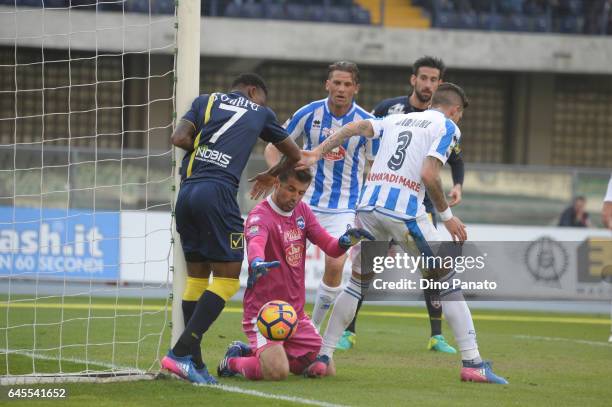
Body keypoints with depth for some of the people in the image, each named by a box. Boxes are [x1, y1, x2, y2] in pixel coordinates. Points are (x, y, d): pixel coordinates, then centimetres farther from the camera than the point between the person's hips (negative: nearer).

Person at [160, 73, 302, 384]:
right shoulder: (260, 113, 20)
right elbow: (294, 155, 33)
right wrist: (270, 176, 51)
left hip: (187, 192, 5)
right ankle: (180, 353, -14)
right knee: (227, 278, -1)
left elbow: (179, 138, 5)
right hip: (218, 192, -5)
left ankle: (194, 363, 11)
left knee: (197, 276, 13)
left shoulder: (206, 101, 22)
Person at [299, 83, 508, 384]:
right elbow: (429, 175, -8)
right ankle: (472, 364, 2)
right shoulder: (447, 127, 6)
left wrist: (317, 152, 2)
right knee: (447, 283, 6)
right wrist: (447, 215, 2)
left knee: (357, 283, 20)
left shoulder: (397, 120, 24)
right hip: (404, 210, -5)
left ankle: (322, 356, 14)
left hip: (369, 206, 5)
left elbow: (356, 127, 8)